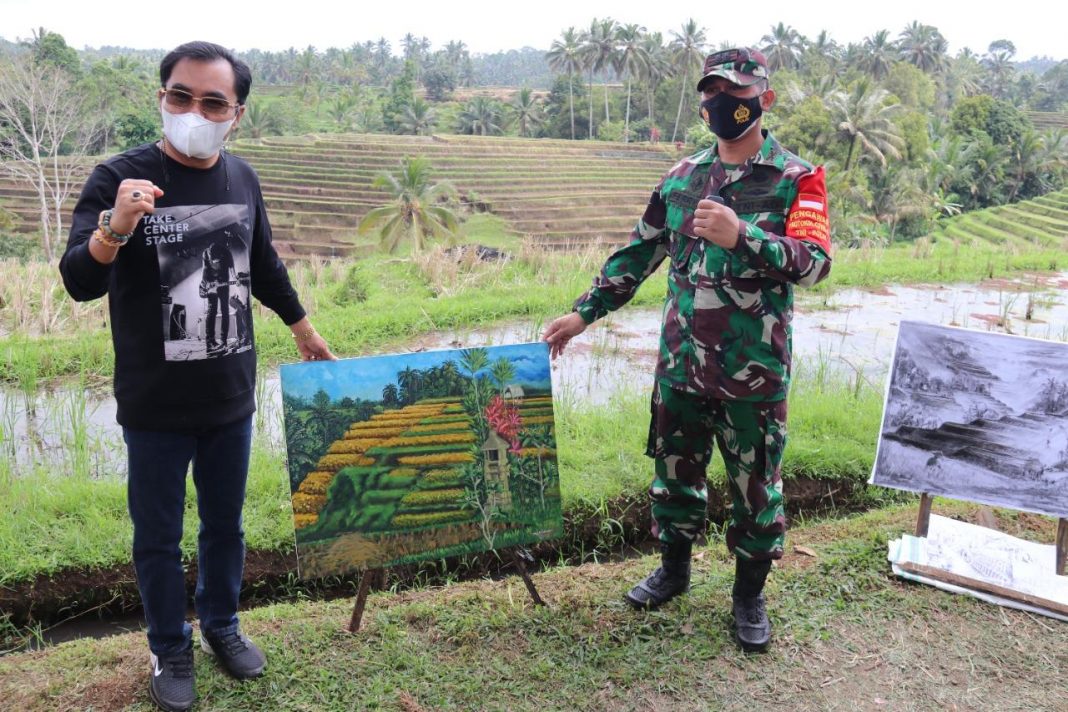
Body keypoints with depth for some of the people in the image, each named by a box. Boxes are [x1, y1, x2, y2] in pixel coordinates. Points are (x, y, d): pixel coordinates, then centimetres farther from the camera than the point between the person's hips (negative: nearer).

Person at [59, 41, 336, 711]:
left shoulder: (242, 179, 1)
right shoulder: (120, 177, -13)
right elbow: (80, 283, -19)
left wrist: (305, 328, 27)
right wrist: (115, 228, -39)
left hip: (231, 399, 4)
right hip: (155, 406, -3)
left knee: (226, 525, 18)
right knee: (159, 537, 12)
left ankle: (222, 626, 40)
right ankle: (170, 649, 33)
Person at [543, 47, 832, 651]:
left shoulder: (797, 179, -6)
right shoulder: (683, 177, 8)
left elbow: (815, 263, -19)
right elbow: (639, 254, 12)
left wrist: (740, 234, -32)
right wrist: (583, 313, 8)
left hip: (753, 372, -4)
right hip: (680, 364, 4)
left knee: (756, 485, 9)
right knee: (675, 472, 16)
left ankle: (751, 594, 29)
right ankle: (675, 570, 38)